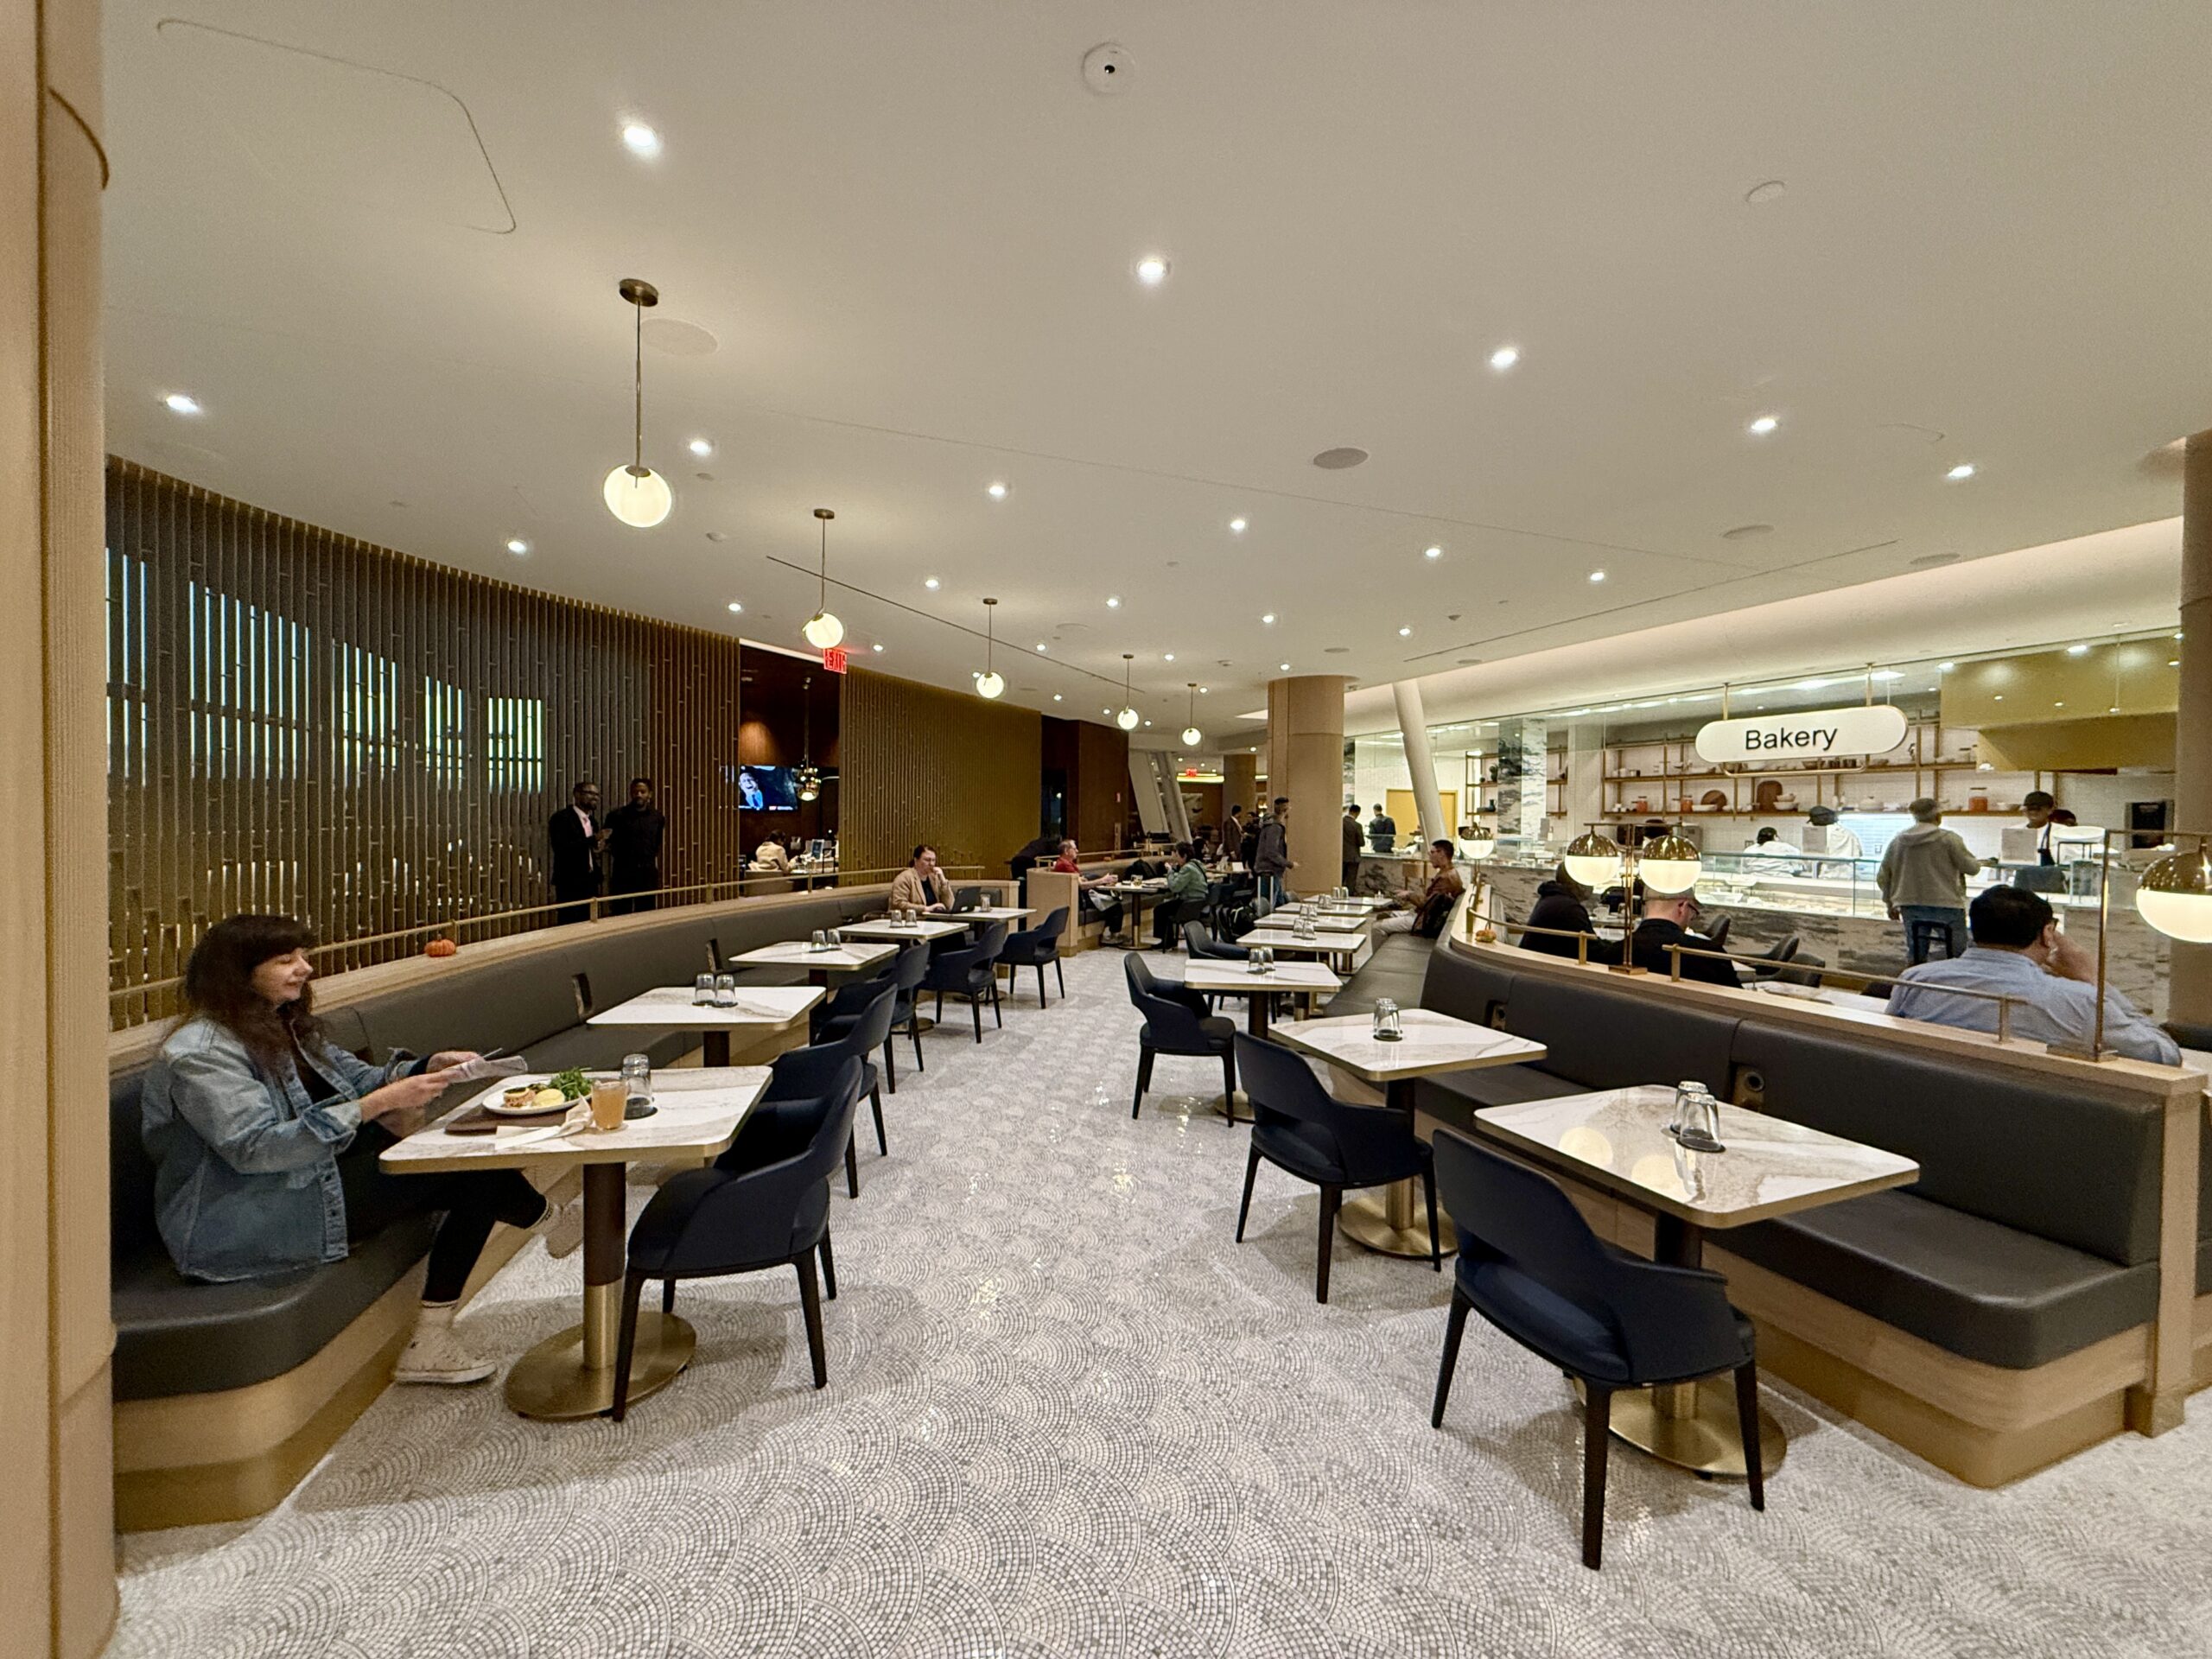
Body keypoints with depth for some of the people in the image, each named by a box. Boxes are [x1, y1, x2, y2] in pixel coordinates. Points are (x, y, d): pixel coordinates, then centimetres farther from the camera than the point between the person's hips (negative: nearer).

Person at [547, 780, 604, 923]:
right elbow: (562, 848, -20)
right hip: (570, 883, -7)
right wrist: (593, 840, -24)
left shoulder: (592, 820, 16)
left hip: (590, 881, 7)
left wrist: (598, 846, 2)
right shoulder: (561, 818, -8)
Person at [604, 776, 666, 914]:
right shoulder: (617, 815, -2)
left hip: (648, 873, 2)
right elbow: (609, 845, 3)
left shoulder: (658, 816, 6)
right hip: (623, 872, -2)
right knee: (621, 914, 0)